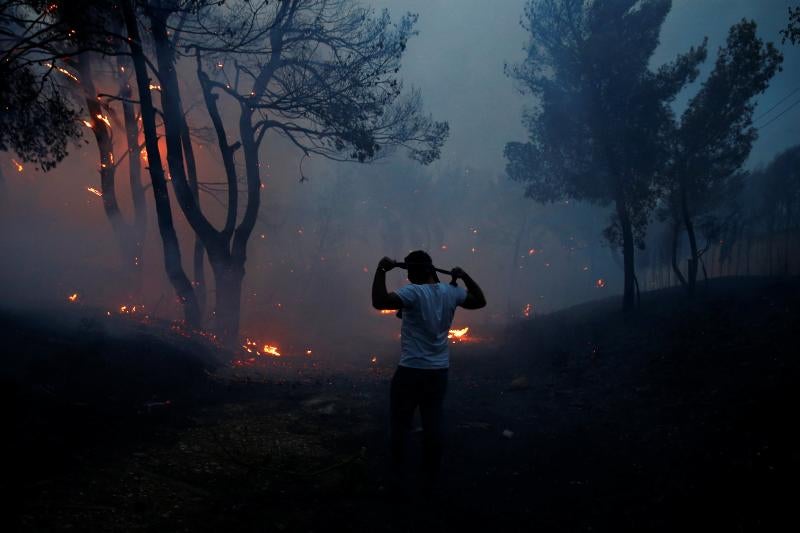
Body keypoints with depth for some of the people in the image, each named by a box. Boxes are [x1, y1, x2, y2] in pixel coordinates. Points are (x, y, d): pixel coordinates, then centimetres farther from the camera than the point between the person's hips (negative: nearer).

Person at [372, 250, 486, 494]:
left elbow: (379, 301, -31)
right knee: (433, 426, 12)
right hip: (439, 371, 6)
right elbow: (480, 300, 19)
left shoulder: (413, 292, -17)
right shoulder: (450, 293, 1)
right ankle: (430, 481, 19)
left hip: (411, 371, -5)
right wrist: (465, 277, 21)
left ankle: (399, 481, 11)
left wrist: (381, 270, -24)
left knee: (400, 426, 7)